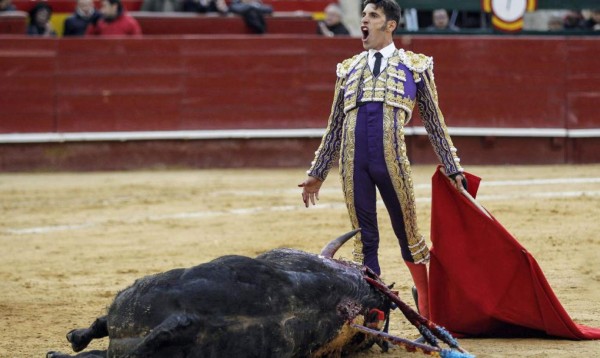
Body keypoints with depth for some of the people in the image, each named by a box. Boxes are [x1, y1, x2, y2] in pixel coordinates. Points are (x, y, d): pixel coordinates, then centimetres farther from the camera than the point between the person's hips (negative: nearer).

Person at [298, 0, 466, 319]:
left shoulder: (415, 66, 11)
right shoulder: (349, 70, 20)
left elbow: (434, 123, 14)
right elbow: (334, 127, 24)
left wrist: (453, 170, 11)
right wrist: (316, 174, 22)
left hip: (392, 160, -3)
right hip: (353, 163, 3)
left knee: (407, 233, 4)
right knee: (364, 240, 3)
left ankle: (429, 312, 22)